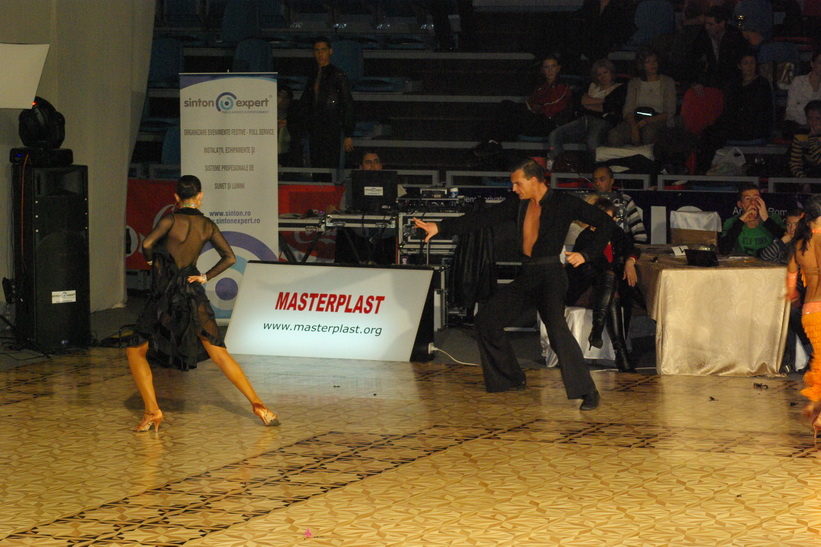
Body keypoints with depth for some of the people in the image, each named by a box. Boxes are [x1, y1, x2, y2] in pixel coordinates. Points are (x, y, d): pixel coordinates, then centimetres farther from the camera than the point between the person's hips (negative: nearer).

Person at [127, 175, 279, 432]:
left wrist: (152, 261, 0)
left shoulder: (171, 219, -9)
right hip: (194, 297, 4)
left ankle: (152, 411, -5)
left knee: (135, 352, 8)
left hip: (164, 299, -4)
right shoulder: (208, 226, 4)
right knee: (219, 353, 9)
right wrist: (206, 276, 8)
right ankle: (258, 404, 4)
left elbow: (147, 244, -20)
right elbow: (230, 257, 4)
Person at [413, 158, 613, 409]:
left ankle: (587, 391, -22)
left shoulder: (565, 204, -6)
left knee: (556, 327, -27)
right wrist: (440, 227, 1)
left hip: (550, 274, -7)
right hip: (526, 275, 7)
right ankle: (512, 379, 19)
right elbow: (484, 218, 7)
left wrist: (586, 254, -8)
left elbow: (605, 222, -1)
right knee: (486, 319, 5)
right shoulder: (517, 204, 9)